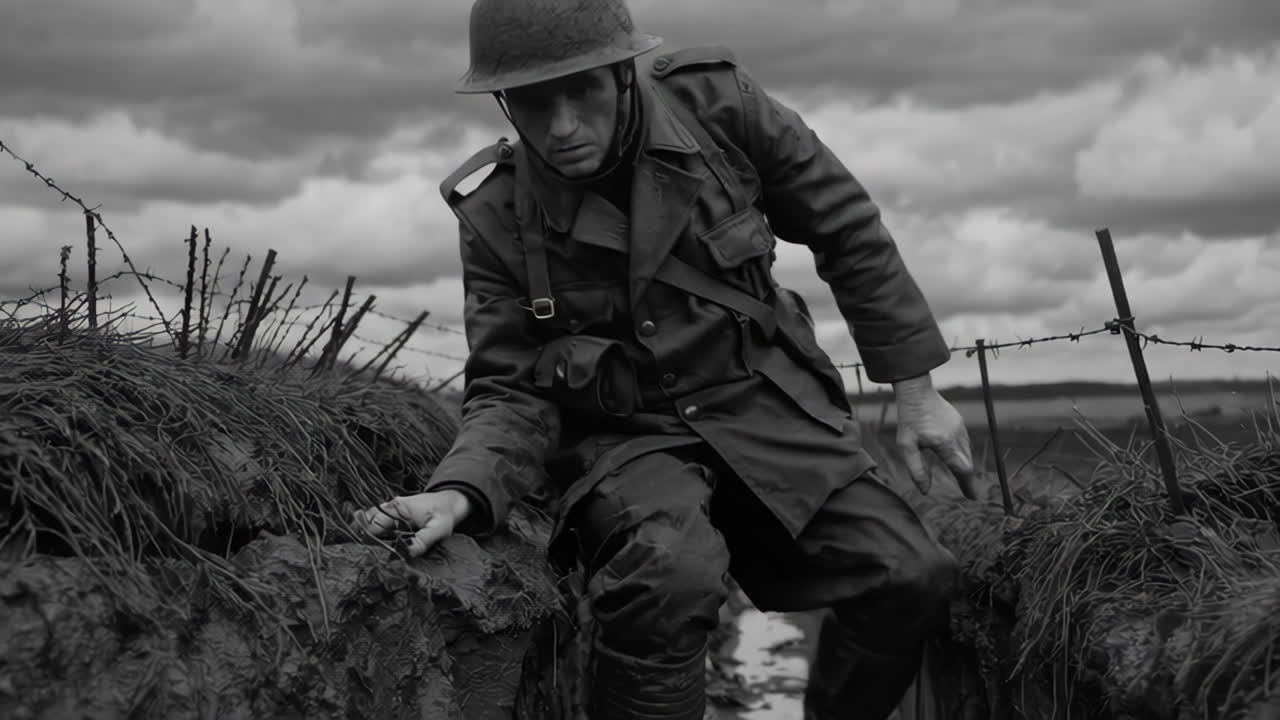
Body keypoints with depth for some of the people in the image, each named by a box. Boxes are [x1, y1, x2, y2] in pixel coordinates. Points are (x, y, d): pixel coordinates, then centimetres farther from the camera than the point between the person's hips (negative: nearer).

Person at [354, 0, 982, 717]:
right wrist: (462, 491, -29)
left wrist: (915, 387, 2)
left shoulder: (714, 100, -13)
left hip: (763, 410, 2)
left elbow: (847, 229, -1)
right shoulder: (497, 215, -11)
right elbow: (514, 392, -7)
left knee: (913, 580, -14)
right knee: (669, 576, -35)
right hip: (625, 436, -2)